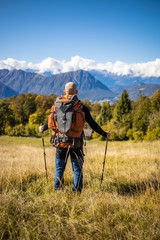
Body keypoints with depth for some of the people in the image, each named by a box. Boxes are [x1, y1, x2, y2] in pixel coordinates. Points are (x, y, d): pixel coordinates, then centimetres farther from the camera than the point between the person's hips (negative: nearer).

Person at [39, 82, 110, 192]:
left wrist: (42, 129, 32)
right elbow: (92, 124, 0)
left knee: (59, 168, 14)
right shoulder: (82, 107, -4)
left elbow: (50, 121, 11)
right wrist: (104, 134, 12)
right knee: (77, 169, 9)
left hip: (61, 142, 2)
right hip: (76, 144, -2)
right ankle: (77, 192, 11)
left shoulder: (57, 104, 2)